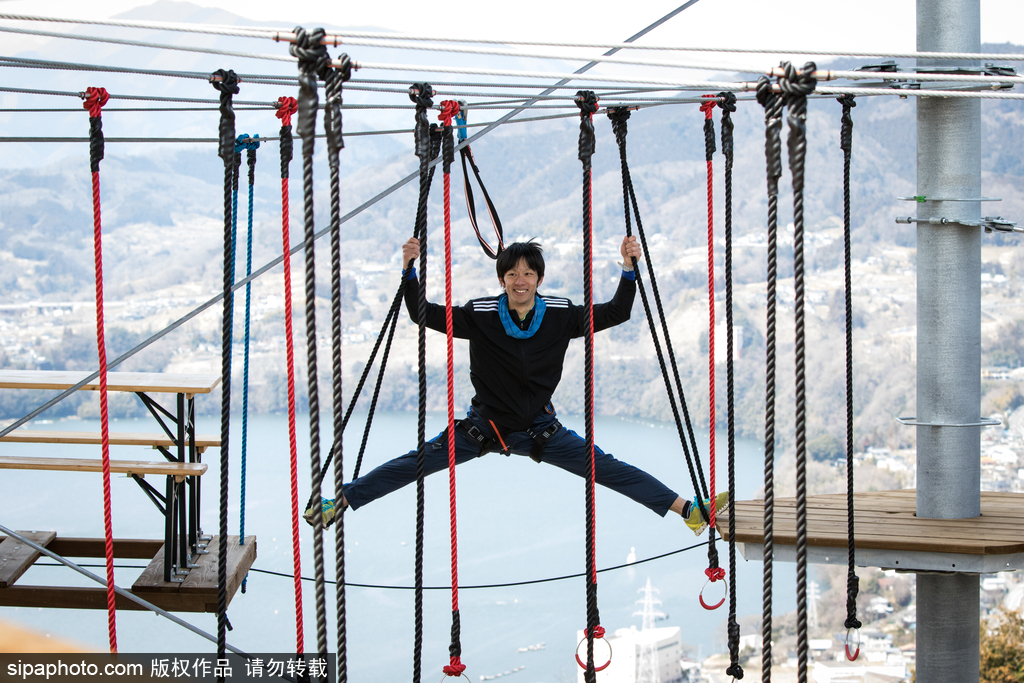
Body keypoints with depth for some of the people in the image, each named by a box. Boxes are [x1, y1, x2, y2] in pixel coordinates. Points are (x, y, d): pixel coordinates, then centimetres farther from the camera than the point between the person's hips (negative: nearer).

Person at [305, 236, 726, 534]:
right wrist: (409, 270, -26)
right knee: (418, 462, -9)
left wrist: (629, 270, -17)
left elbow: (615, 314, -4)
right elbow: (424, 315, -13)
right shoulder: (481, 315, -14)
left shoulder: (560, 315, -10)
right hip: (483, 426, -1)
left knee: (606, 468, -7)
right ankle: (340, 501, -6)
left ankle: (686, 508, -5)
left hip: (540, 430, 1)